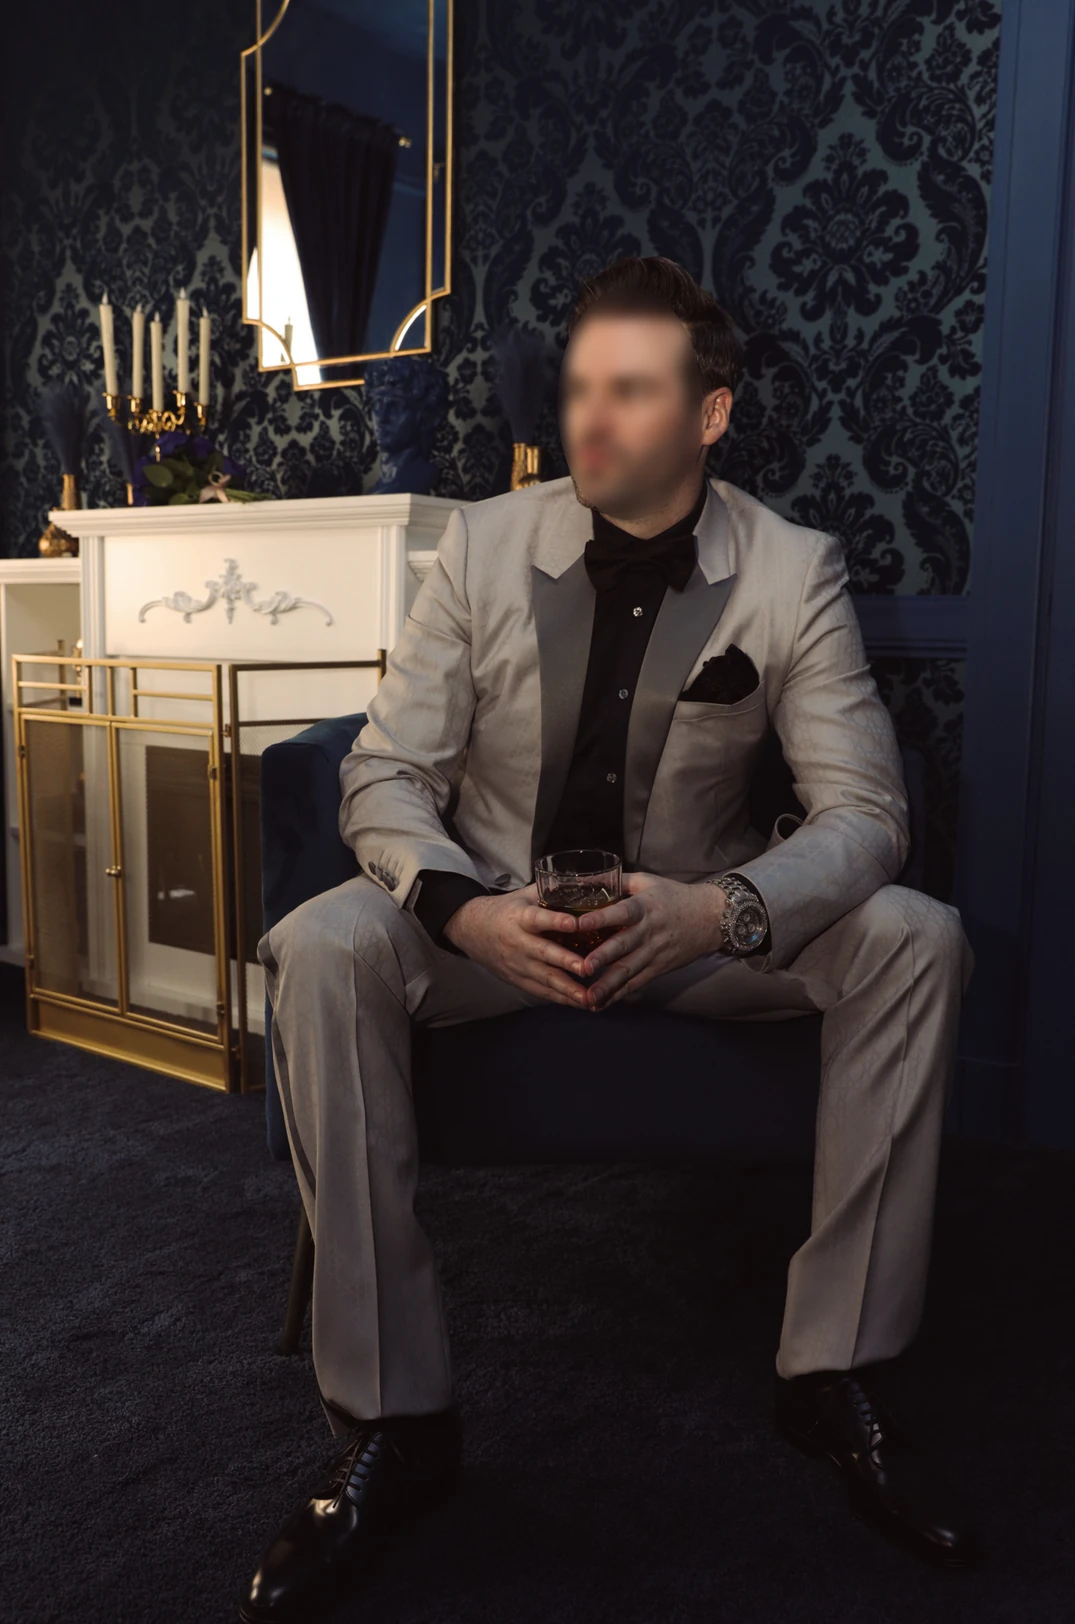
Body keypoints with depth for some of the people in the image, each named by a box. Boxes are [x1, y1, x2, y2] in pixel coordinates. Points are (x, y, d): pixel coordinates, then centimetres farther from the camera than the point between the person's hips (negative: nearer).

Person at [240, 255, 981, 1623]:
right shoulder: (485, 543, -5)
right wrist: (466, 911, -29)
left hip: (695, 919, 1)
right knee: (321, 952, -28)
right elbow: (386, 774, -7)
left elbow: (864, 810, -10)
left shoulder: (793, 572, -6)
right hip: (495, 916, 0)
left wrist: (718, 911, -31)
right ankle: (391, 1417, -17)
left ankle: (836, 1376, -9)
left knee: (915, 942, -23)